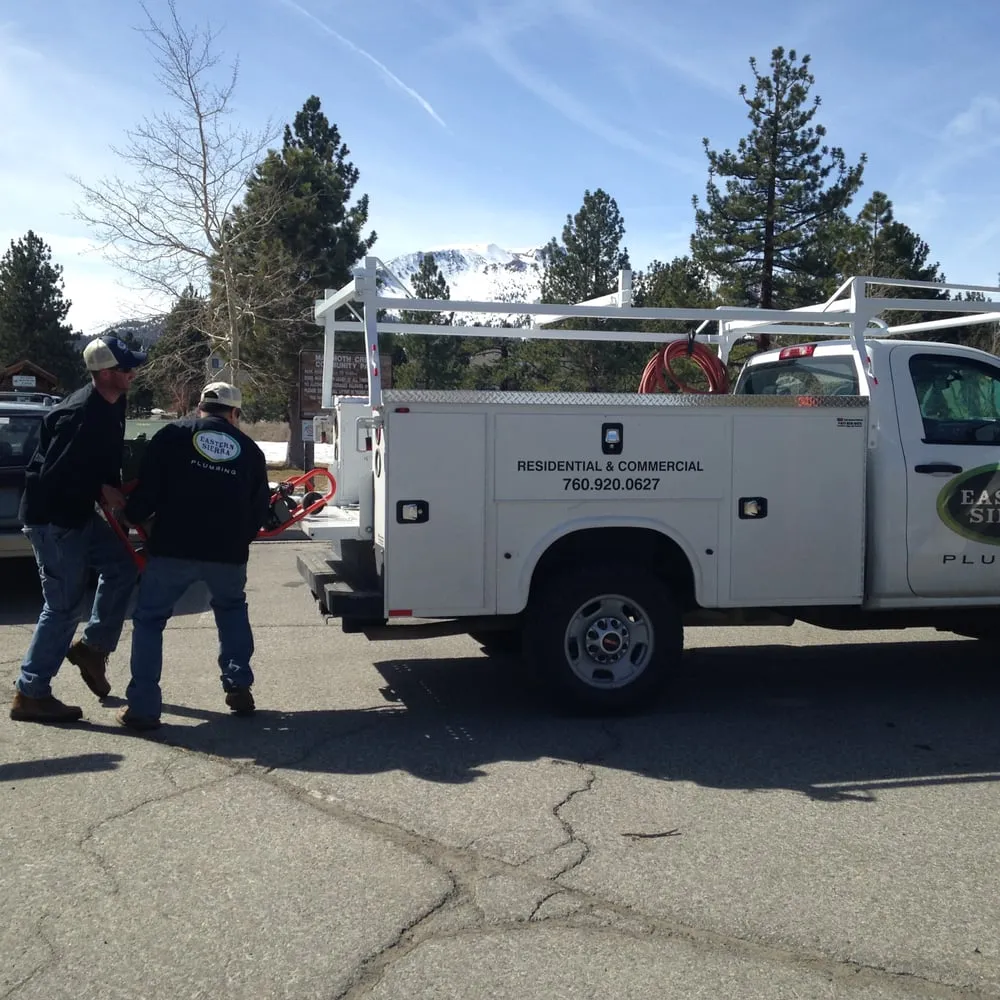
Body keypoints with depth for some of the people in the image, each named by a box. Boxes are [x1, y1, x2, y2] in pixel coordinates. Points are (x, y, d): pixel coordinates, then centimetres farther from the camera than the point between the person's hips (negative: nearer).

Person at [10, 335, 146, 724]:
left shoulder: (111, 405, 4)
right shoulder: (80, 414, -26)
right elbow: (55, 475, -28)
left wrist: (117, 488, 3)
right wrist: (104, 491, -19)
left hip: (77, 513, 9)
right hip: (51, 517, -9)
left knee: (122, 564, 14)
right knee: (64, 605, -3)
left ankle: (93, 646, 24)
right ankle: (30, 694, 7)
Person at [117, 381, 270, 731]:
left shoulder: (172, 435, 6)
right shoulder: (249, 449, 13)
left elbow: (147, 487, -1)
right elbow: (259, 509, 13)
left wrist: (133, 516, 18)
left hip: (172, 548, -2)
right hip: (229, 551, 3)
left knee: (149, 620, 12)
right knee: (232, 610, 29)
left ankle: (142, 707, 7)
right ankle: (239, 689, 25)